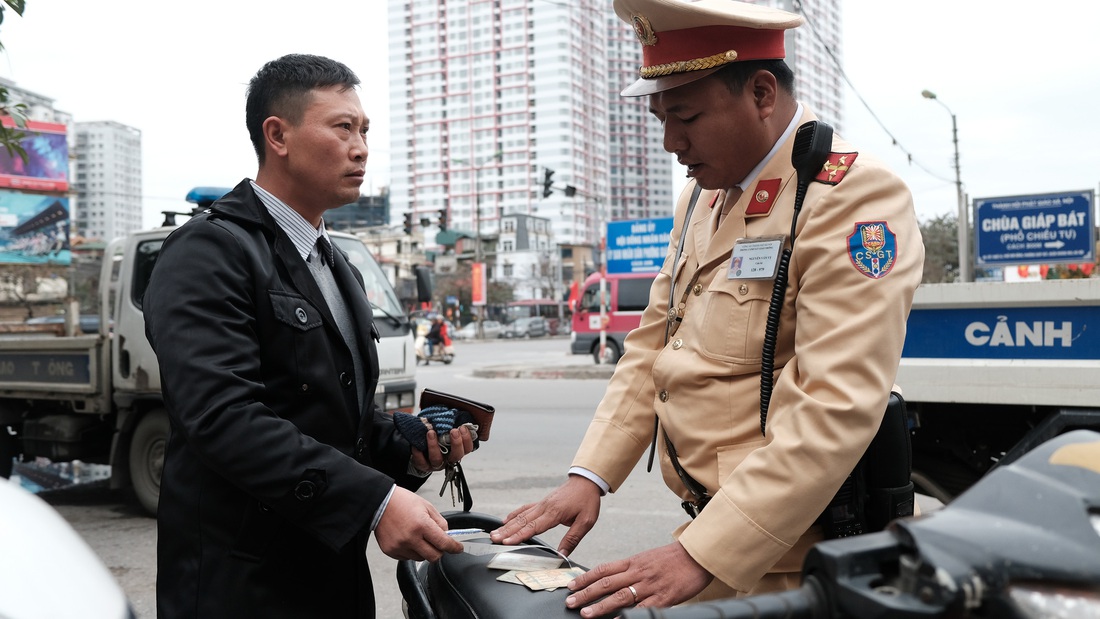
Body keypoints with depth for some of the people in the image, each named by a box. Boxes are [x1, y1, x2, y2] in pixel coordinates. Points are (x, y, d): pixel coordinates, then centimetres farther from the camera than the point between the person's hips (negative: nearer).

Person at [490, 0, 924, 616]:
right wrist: (589, 477, 3)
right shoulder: (704, 196, 12)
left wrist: (701, 556, -26)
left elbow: (836, 410, -23)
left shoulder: (857, 195, -15)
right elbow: (653, 346, 14)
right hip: (703, 523, 7)